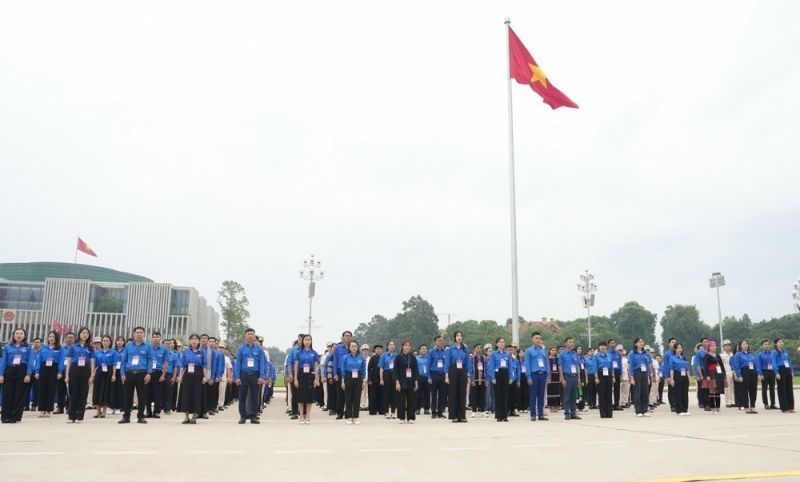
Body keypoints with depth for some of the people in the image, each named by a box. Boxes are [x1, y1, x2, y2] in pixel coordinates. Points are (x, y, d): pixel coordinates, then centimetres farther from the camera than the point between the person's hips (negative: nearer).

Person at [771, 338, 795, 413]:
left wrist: (791, 371, 10)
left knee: (790, 389, 6)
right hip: (780, 371, -6)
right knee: (782, 389, -3)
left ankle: (790, 407, 13)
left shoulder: (785, 352, 16)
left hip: (787, 371, 6)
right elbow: (774, 363, -11)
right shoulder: (774, 352, -4)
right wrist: (777, 373, -18)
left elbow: (789, 362, 19)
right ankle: (784, 408, 1)